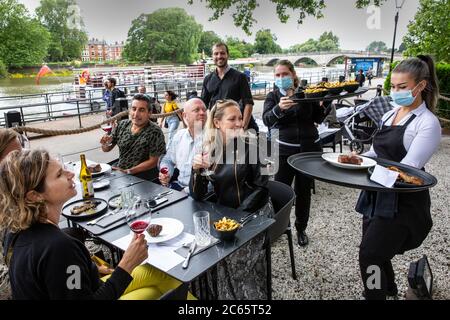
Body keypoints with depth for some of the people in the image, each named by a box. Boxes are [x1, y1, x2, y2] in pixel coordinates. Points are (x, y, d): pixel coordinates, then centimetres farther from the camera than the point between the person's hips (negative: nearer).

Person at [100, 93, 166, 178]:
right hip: (118, 171, 6)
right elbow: (106, 149, 12)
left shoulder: (155, 133, -14)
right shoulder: (122, 125, 3)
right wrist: (105, 143, -11)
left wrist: (128, 171, -18)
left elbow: (153, 161, -13)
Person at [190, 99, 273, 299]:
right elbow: (197, 196, -5)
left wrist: (239, 213, -17)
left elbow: (261, 187, -10)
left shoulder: (250, 148, -10)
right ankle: (217, 294, 10)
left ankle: (247, 294, 6)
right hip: (225, 213, 3)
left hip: (254, 213, -3)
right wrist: (197, 169, -23)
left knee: (236, 255, -21)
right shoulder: (208, 150, -2)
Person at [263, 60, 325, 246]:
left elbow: (318, 119, 8)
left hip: (309, 148, 2)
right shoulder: (273, 96, 3)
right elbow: (267, 120, -16)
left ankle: (301, 229, 28)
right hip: (284, 150, -1)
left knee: (304, 191, 11)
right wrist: (279, 108, -35)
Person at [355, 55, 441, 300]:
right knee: (377, 252, 19)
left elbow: (406, 168, -20)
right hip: (378, 195, 7)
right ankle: (389, 291, 45)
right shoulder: (389, 115, 10)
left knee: (369, 255, -8)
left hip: (402, 202, -7)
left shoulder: (427, 123, -12)